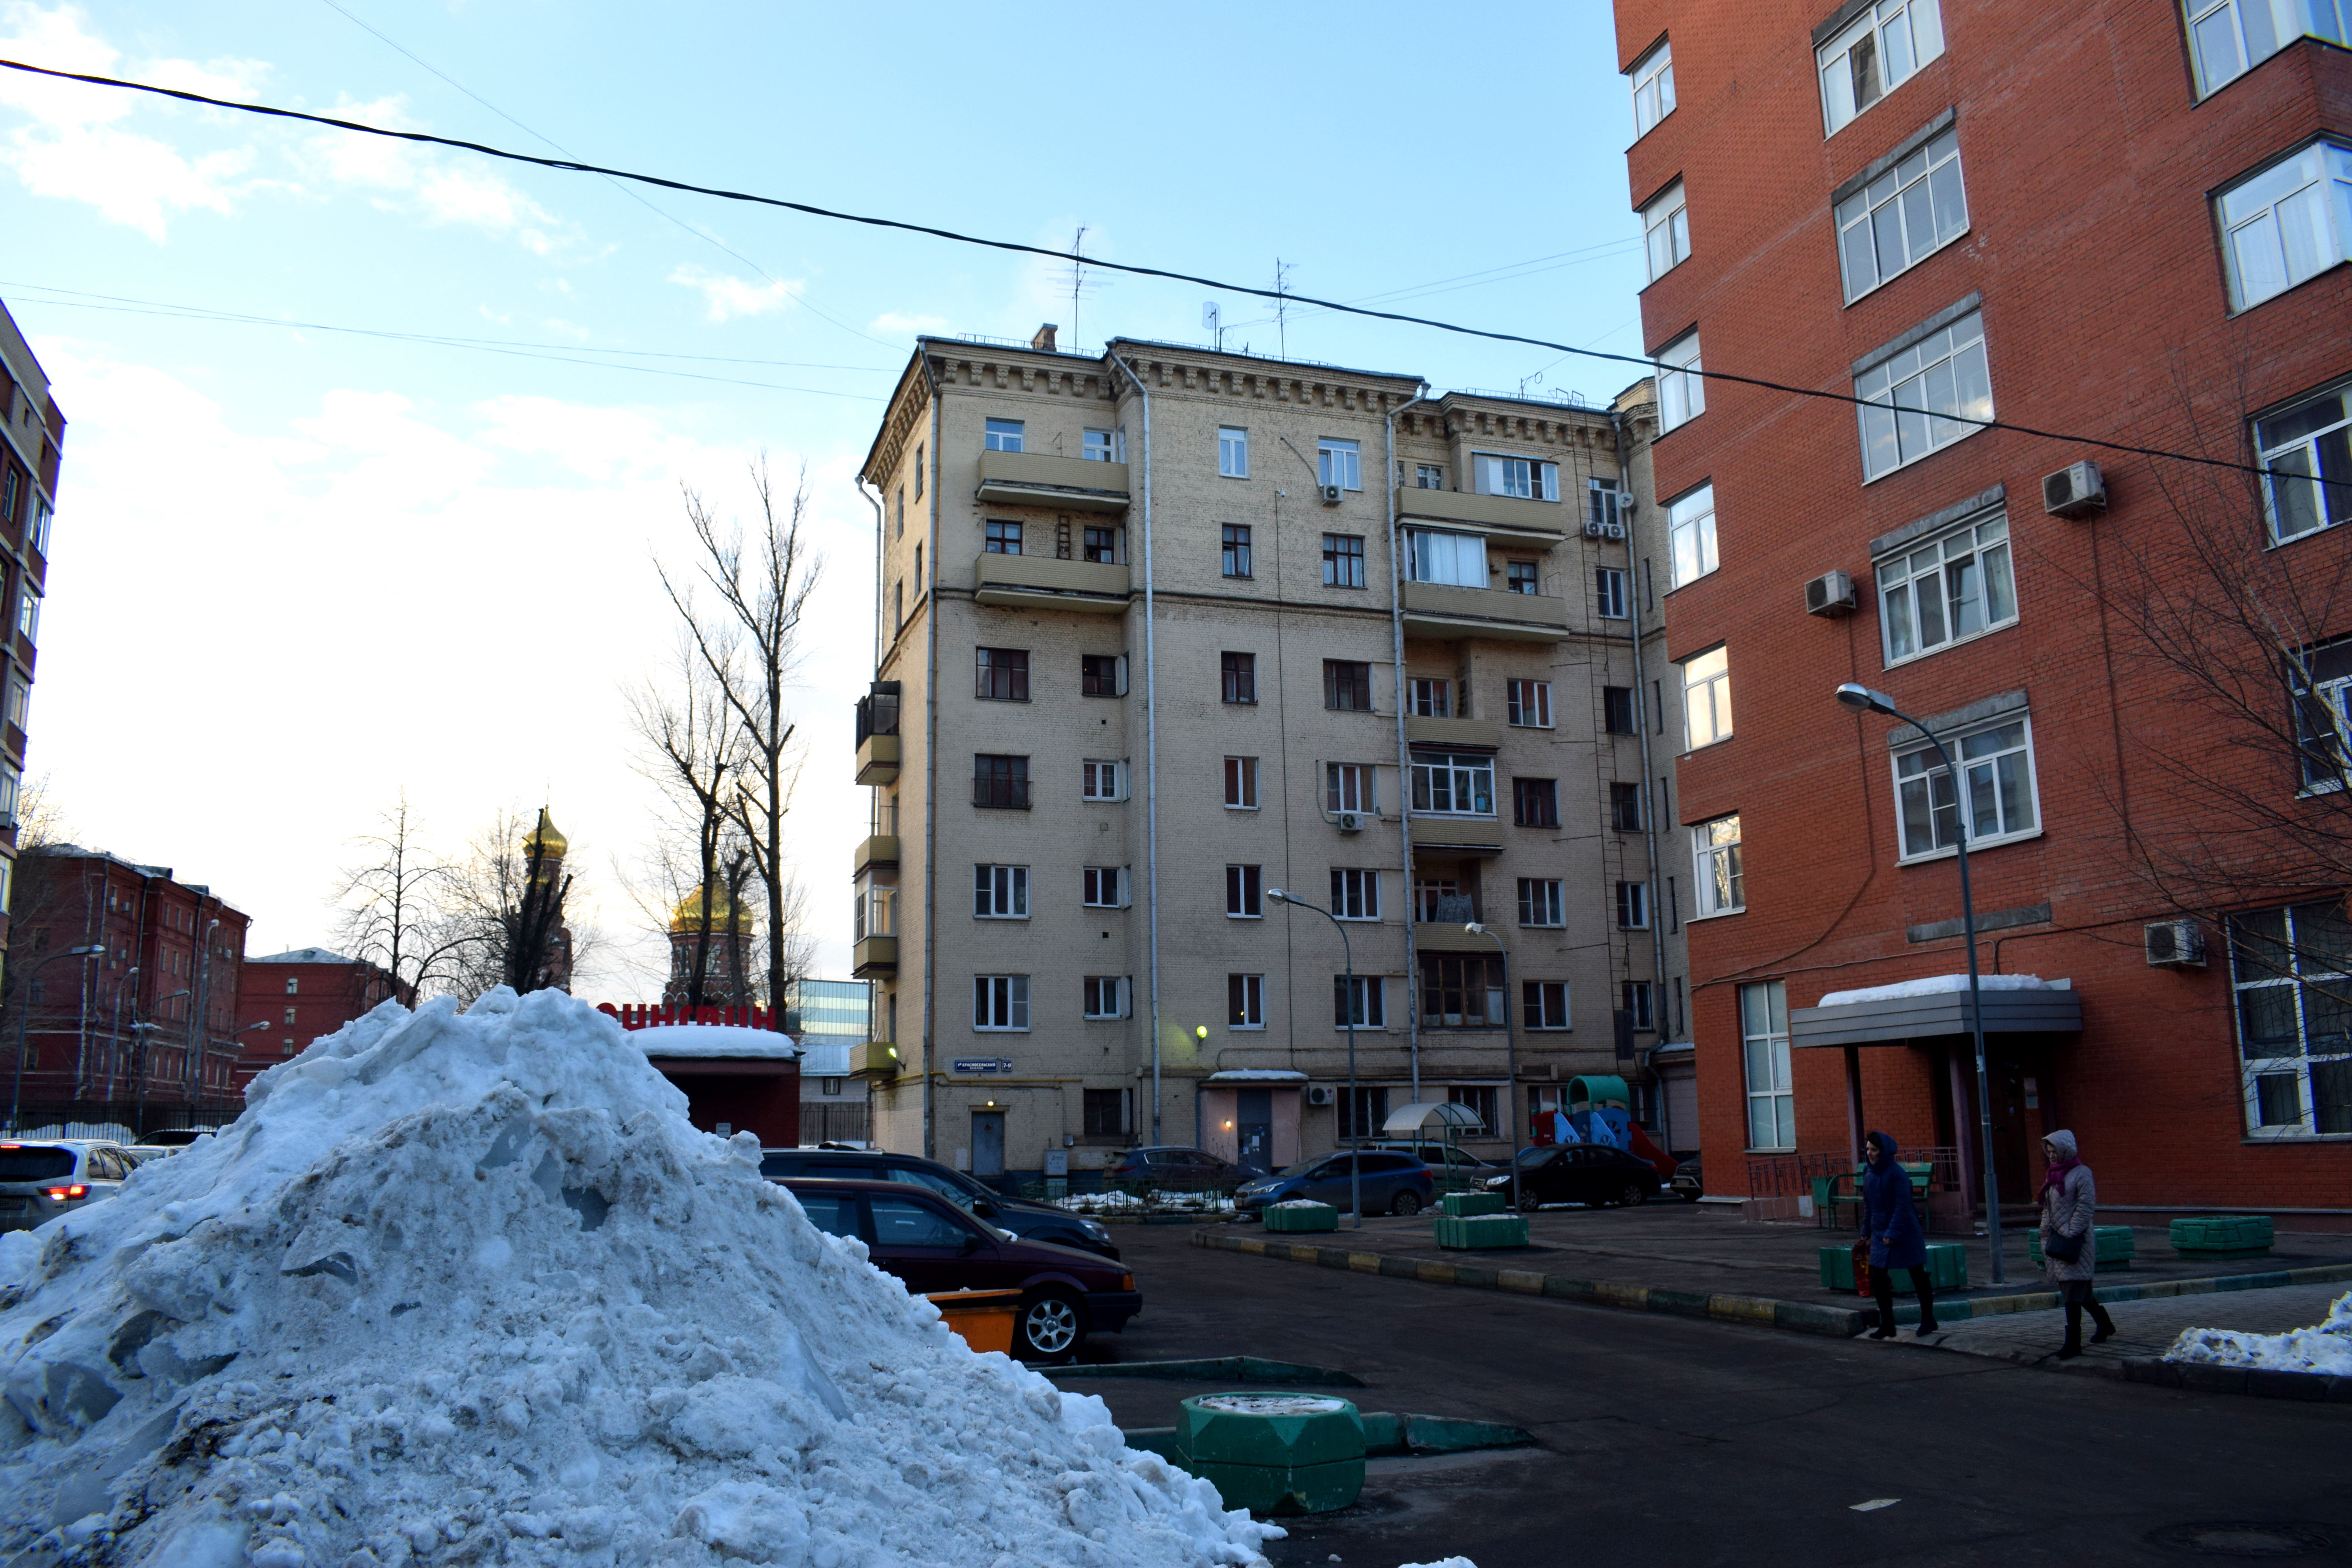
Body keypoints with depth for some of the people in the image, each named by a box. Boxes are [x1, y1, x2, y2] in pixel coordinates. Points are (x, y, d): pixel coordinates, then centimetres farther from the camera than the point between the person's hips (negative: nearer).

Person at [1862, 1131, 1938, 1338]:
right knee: (1878, 1279, 2)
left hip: (1905, 1235, -7)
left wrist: (1892, 1233, -22)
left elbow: (1902, 1207, -19)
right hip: (1880, 1235, 7)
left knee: (1919, 1277, 9)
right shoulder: (1869, 1176, 6)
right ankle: (1887, 1326, 10)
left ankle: (1928, 1321, 24)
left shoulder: (1897, 1174, -15)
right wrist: (1867, 1233, 13)